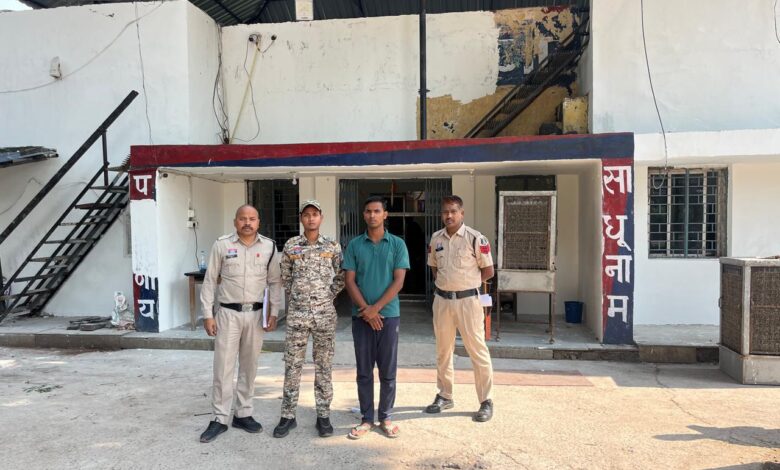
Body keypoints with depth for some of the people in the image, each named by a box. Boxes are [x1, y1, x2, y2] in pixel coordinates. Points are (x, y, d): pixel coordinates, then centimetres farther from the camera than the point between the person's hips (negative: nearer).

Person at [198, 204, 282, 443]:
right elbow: (209, 280, 1)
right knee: (223, 367, 1)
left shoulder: (269, 247, 2)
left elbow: (275, 282, 6)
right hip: (228, 313, -2)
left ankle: (243, 414, 24)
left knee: (249, 367, 11)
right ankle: (220, 419, 13)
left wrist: (274, 313, 1)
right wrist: (208, 314, -3)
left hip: (255, 314, 2)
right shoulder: (222, 245, -3)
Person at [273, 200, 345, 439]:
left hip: (325, 314, 0)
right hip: (297, 313, 0)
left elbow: (341, 277, 9)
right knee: (292, 365, 6)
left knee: (323, 366, 8)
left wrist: (328, 295, 2)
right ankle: (288, 416, 18)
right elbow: (285, 278, 12)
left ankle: (323, 416, 19)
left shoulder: (333, 246, 0)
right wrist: (297, 296, 7)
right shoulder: (290, 246, 1)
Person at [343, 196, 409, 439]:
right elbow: (350, 281, 0)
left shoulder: (397, 244, 1)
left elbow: (398, 281, -5)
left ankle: (385, 417, 21)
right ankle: (366, 418, 20)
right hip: (361, 316, 1)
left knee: (388, 371, 7)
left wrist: (376, 308, -13)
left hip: (389, 314, -1)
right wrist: (366, 310, -10)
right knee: (364, 371, 8)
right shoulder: (354, 245, 4)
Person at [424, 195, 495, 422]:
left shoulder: (475, 238, -10)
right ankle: (445, 396, 30)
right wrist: (446, 283, 6)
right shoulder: (435, 239, 5)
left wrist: (465, 282, 1)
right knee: (443, 350, 15)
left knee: (477, 350, 0)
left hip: (467, 300, -5)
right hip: (442, 299, 5)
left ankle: (486, 401, 12)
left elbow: (488, 271, -5)